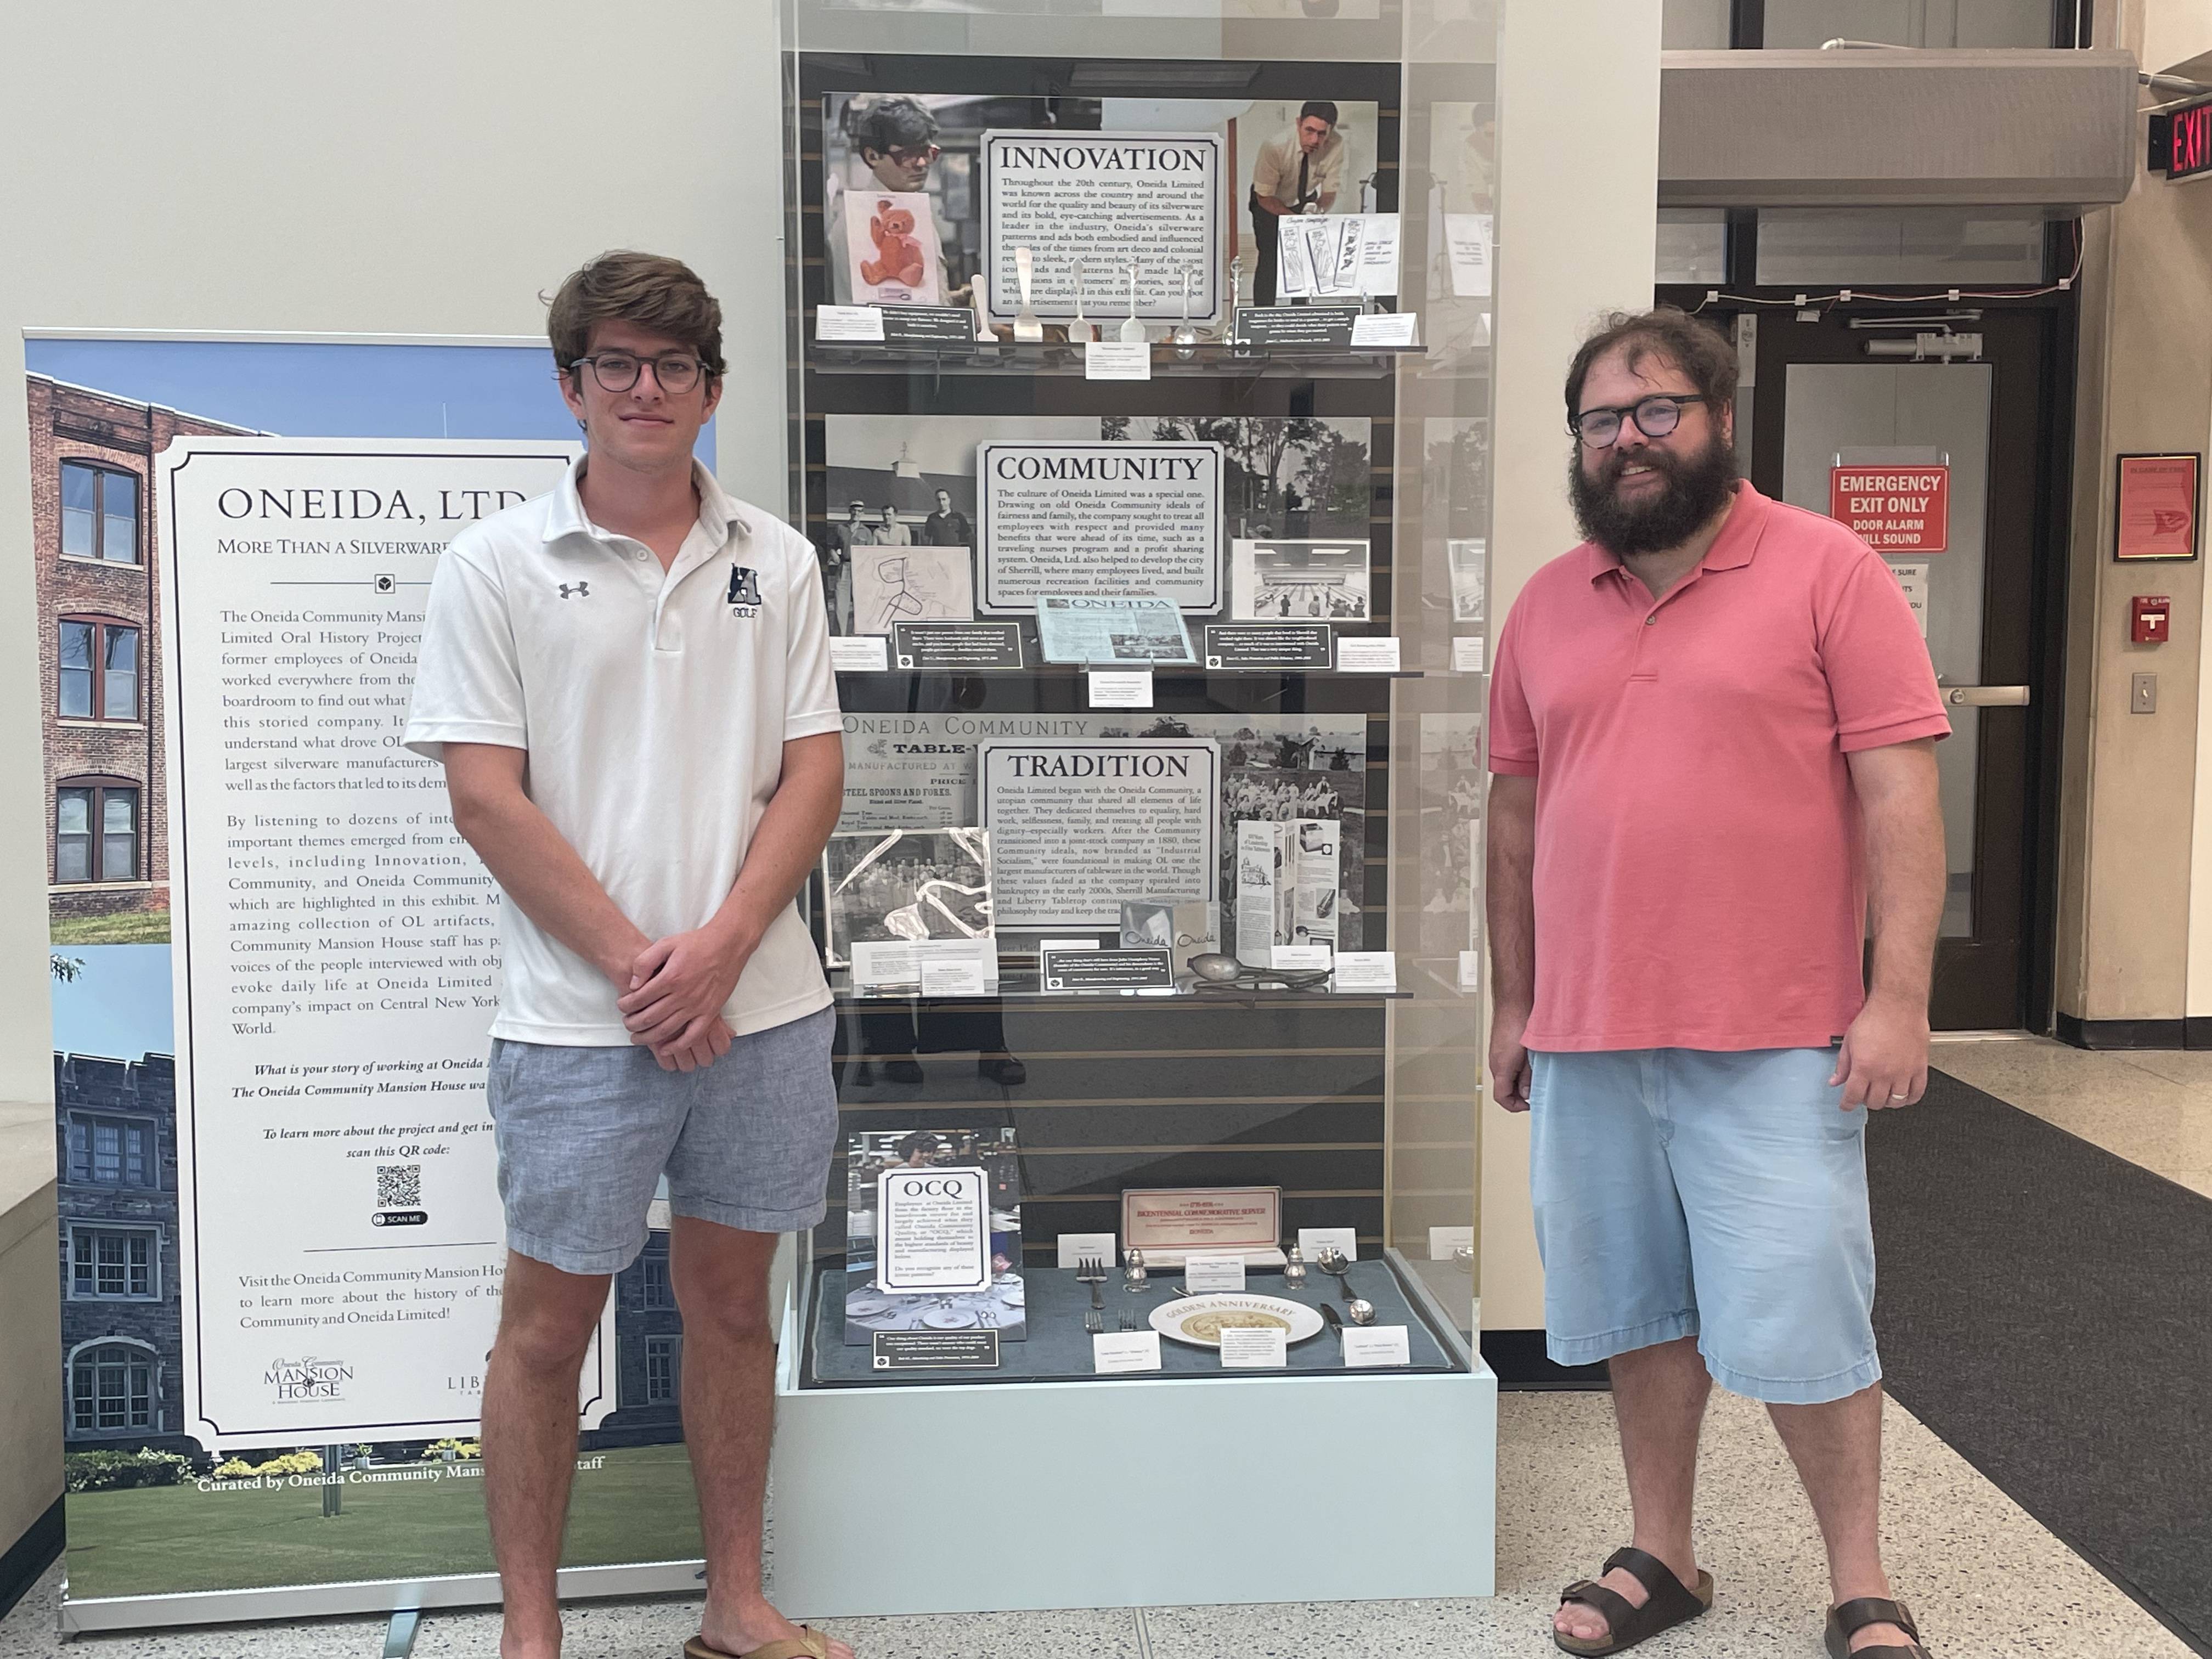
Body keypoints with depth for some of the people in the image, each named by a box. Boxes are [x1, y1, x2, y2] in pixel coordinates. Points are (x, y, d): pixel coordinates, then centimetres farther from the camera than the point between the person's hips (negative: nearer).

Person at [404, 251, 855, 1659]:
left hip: (763, 1009, 3)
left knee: (733, 1302, 14)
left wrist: (721, 946, -11)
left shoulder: (776, 561, 7)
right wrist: (634, 963, -12)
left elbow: (815, 772, 3)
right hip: (578, 1019, -3)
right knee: (551, 1323, 6)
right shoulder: (496, 567, -2)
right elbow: (488, 800, -7)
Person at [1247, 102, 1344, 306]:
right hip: (1270, 203, -3)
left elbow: (1330, 192, -17)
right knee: (1270, 258, -13)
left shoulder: (1336, 145, -29)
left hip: (1306, 201, 3)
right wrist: (1294, 218, -39)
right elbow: (1265, 197, -25)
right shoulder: (1274, 147, -37)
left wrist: (1319, 210, -41)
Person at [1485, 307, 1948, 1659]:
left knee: (1801, 1328, 2)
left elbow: (1900, 792, -8)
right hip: (1586, 1040, 5)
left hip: (1773, 1044, -4)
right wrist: (1513, 1002, 14)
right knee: (1637, 1313, 14)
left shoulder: (1828, 571, -4)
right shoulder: (1548, 607, 10)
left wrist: (1900, 995, -14)